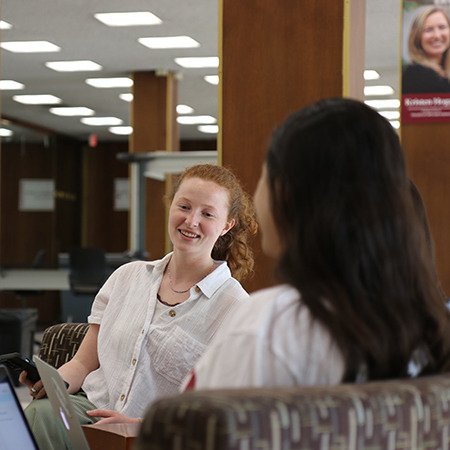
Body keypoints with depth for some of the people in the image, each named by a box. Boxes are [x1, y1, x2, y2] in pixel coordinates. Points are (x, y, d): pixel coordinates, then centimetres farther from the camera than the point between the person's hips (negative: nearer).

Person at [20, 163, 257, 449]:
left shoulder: (233, 306, -2)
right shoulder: (127, 277, 14)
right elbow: (84, 363, 15)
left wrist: (140, 425, -17)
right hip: (91, 407, 4)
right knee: (41, 413, -32)